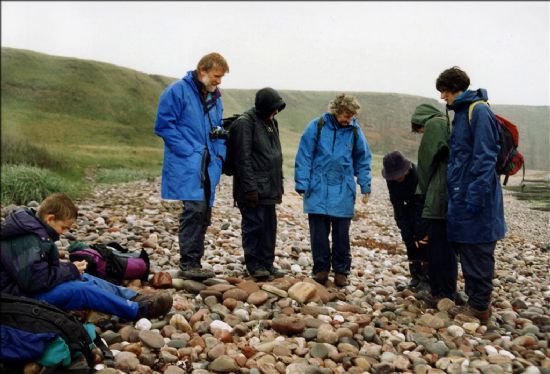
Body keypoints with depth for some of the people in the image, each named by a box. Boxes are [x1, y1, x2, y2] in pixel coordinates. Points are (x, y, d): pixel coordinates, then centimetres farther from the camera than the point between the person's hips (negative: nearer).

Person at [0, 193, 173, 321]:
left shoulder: (32, 227, 6)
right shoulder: (26, 241, -27)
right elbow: (35, 280, -31)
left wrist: (68, 268, -3)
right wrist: (71, 270, -17)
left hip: (27, 283, 10)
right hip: (23, 294, -10)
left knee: (84, 279, 3)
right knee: (82, 290, -19)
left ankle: (137, 298, -1)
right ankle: (138, 310, -15)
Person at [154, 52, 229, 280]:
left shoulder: (215, 98, 18)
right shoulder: (177, 91, -5)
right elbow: (163, 125, -9)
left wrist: (219, 155, 8)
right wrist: (188, 151, -14)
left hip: (208, 166, 8)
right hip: (186, 165, -7)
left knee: (203, 214, 7)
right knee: (195, 208, -19)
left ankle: (193, 262, 17)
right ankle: (188, 262, -12)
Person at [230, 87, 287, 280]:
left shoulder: (271, 122, 15)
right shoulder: (245, 122, -12)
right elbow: (243, 158, -17)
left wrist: (279, 183, 20)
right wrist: (250, 187, -20)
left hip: (270, 188, 8)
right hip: (253, 188, -8)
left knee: (270, 226, 12)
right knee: (254, 224, -2)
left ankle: (267, 262, 23)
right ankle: (253, 264, 12)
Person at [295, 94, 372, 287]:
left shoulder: (354, 130, 1)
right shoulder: (317, 126, -5)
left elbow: (363, 161, 10)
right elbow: (304, 157, -2)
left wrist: (365, 187, 7)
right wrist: (302, 185, -5)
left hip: (343, 191, 1)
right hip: (318, 190, -1)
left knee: (341, 234, 9)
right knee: (319, 233, 5)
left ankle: (341, 271, 22)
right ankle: (321, 269, 18)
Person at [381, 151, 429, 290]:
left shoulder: (419, 175, -33)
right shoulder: (391, 180, -17)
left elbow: (422, 205, -30)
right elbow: (397, 205, -14)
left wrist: (420, 233, -30)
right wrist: (406, 231, -17)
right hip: (412, 208, 5)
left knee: (423, 239, -14)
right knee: (410, 240, -5)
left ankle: (426, 275, -7)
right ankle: (415, 274, 3)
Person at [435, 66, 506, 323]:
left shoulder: (479, 112, -13)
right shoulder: (461, 113, 16)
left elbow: (485, 158, -19)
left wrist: (475, 195, -21)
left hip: (475, 201, -10)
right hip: (461, 198, 10)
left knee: (477, 256, 0)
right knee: (466, 253, 16)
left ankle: (479, 308, 12)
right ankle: (474, 302, 28)